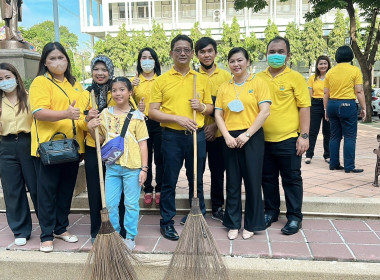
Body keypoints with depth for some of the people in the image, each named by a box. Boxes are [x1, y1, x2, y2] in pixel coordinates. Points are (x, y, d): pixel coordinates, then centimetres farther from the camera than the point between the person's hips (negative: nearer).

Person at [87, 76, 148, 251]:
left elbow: (143, 144, -3)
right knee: (110, 203, 9)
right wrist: (91, 128, -4)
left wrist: (144, 168, -8)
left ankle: (130, 237, 20)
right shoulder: (105, 114, 8)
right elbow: (100, 139, 16)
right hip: (112, 166, 4)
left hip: (132, 167, -3)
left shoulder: (136, 116, -2)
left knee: (131, 204, 6)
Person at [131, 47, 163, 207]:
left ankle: (159, 190, 16)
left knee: (159, 158, 3)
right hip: (141, 123, 2)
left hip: (159, 123, -1)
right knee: (145, 158, 7)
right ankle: (148, 190, 18)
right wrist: (131, 89, -9)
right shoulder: (135, 81, 9)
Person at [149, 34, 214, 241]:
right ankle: (166, 222, 17)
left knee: (196, 179, 12)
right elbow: (152, 111, -2)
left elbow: (210, 107, 16)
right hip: (172, 136, -2)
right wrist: (177, 118, -14)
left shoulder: (201, 79, 10)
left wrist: (201, 107, -7)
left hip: (197, 135, 2)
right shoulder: (162, 80, 2)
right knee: (169, 181, 4)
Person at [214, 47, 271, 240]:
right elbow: (218, 114, 6)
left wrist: (247, 134, -14)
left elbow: (265, 111, -8)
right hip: (230, 139, 3)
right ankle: (233, 224, 20)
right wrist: (227, 136, -8)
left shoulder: (258, 83, 1)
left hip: (252, 137, -3)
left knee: (252, 181, 3)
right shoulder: (224, 87, 11)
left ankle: (251, 224, 17)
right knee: (232, 183, 8)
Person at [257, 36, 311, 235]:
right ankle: (271, 212, 31)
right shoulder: (259, 78, 7)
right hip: (263, 139, 4)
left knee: (291, 179, 6)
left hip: (288, 140, -4)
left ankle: (294, 217, 19)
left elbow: (304, 107, -5)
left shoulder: (295, 78, -2)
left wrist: (304, 135, -10)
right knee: (268, 178, 15)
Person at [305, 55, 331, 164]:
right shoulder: (312, 78, 8)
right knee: (313, 131, 0)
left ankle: (327, 155, 16)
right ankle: (309, 155, 5)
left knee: (328, 132, 5)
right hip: (315, 105, 1)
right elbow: (310, 95, 8)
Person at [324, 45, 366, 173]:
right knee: (350, 137, 0)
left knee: (335, 136, 11)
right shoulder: (355, 70, -4)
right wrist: (363, 108, 1)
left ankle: (334, 164, 15)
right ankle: (349, 167, 1)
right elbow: (359, 92, -6)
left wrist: (326, 110, 18)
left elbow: (326, 93, 10)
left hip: (332, 105, 5)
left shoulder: (330, 72, 8)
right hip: (348, 105, -5)